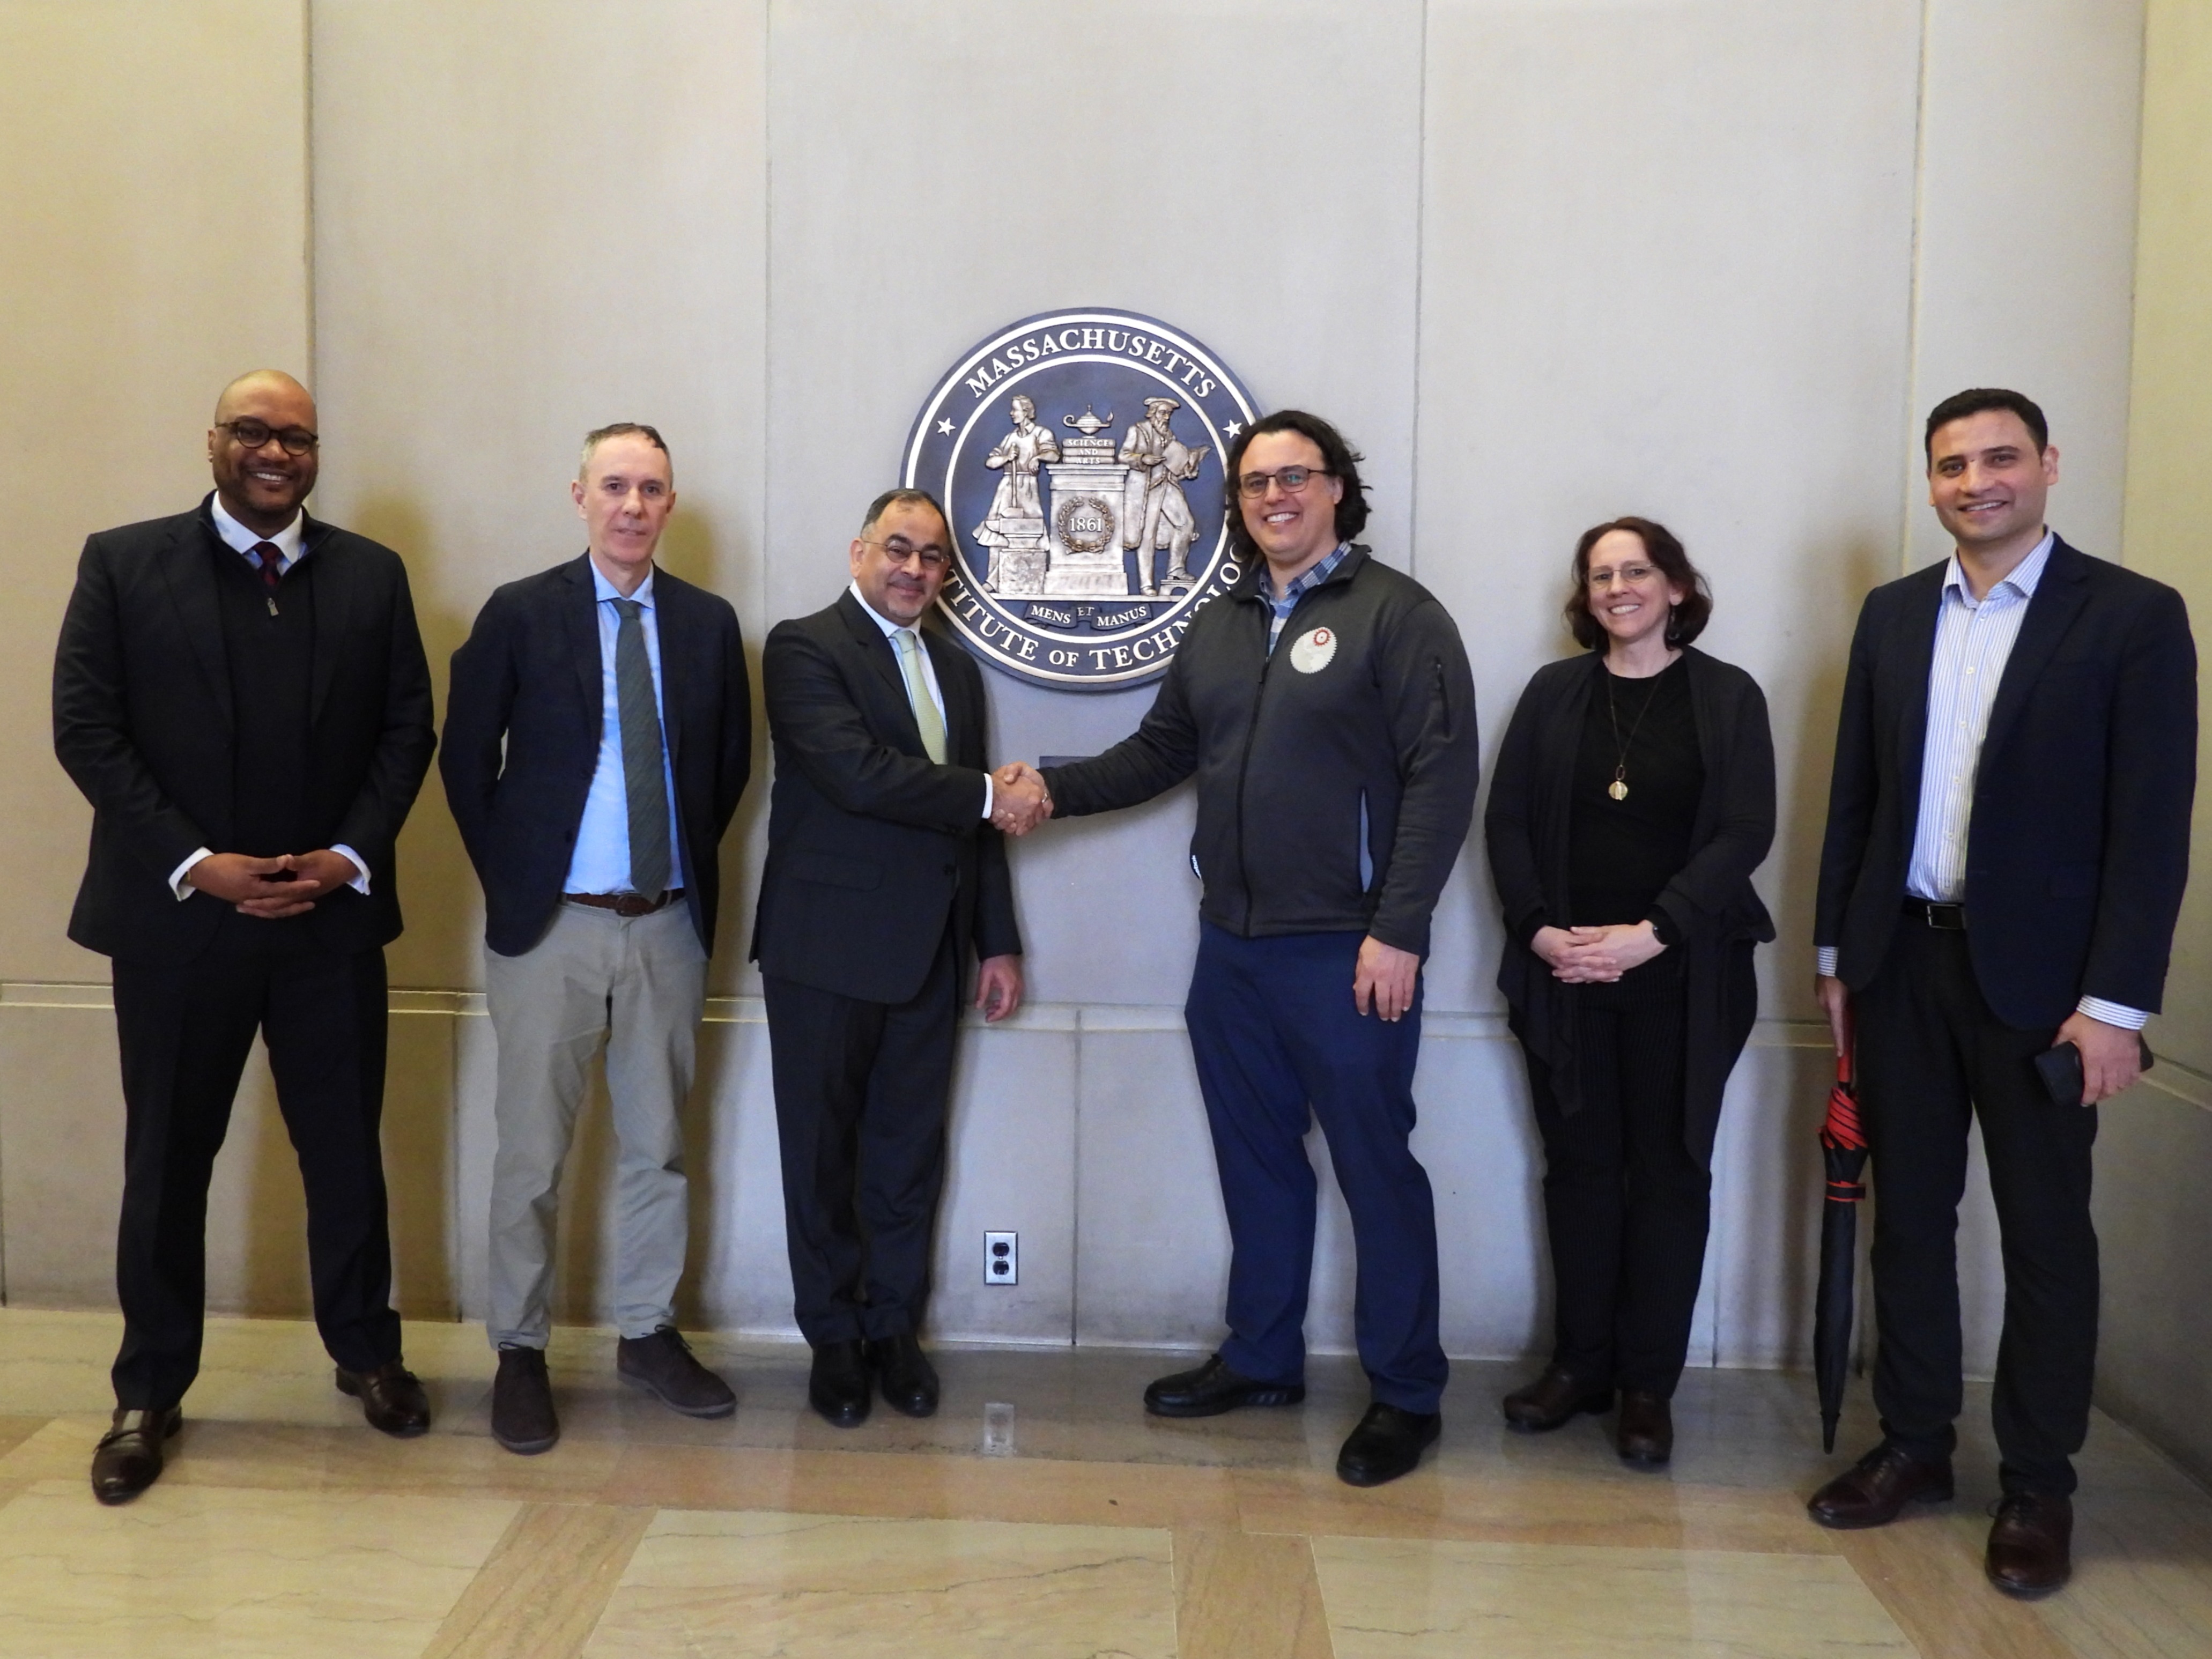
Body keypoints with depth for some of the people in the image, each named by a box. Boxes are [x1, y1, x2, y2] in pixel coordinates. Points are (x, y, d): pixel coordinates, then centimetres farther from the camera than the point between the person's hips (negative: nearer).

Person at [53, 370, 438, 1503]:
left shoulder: (371, 574, 6)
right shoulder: (123, 563, 1)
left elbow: (407, 730, 4)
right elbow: (87, 730, -4)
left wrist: (350, 855, -10)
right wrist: (195, 864, -13)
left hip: (332, 915, 1)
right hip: (176, 915, -1)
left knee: (346, 1149, 10)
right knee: (166, 1160, 9)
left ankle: (366, 1352, 29)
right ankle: (149, 1392, 25)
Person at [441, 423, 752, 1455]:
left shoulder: (708, 622, 5)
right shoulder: (520, 613, -2)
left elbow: (730, 760, 14)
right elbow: (466, 758, 2)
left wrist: (696, 859, 8)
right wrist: (509, 877, -1)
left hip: (670, 924, 3)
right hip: (551, 923, -2)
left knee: (658, 1144, 12)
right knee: (532, 1150, 4)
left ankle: (648, 1336, 26)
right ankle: (519, 1352, 19)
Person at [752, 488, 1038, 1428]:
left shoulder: (957, 670, 16)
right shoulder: (803, 647, -6)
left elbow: (982, 821, 16)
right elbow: (858, 775, -20)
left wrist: (998, 943, 12)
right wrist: (988, 795, -12)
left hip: (927, 953, 6)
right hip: (828, 948, -5)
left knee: (910, 1154, 11)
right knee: (825, 1155, 7)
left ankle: (894, 1328, 25)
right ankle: (835, 1339, 21)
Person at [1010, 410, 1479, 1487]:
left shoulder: (1397, 614, -6)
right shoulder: (1219, 628, 15)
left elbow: (1441, 777, -13)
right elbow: (1162, 751, 18)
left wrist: (1398, 931, -18)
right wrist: (1057, 788, 2)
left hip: (1348, 952, -6)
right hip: (1232, 944, 7)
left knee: (1376, 1169, 3)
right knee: (1255, 1159, 16)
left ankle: (1406, 1395, 19)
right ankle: (1261, 1359, 32)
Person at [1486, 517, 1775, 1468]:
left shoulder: (1728, 697, 2)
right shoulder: (1554, 693, 8)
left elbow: (1745, 833, -6)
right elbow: (1506, 820, 4)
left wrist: (1651, 934, -15)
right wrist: (1539, 930, -10)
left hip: (1683, 979, -2)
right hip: (1562, 976, 2)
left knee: (1669, 1172, 4)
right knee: (1580, 1167, 8)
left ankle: (1649, 1384, 15)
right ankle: (1580, 1364, 20)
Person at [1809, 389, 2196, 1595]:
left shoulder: (2134, 616, -6)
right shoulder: (1892, 615, 8)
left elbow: (2152, 825, -10)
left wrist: (2116, 1003, -14)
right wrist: (1836, 950, 8)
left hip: (2037, 974, -4)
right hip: (1901, 961, 4)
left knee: (2045, 1234, 8)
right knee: (1908, 1215, 12)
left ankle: (2036, 1485, 22)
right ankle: (1913, 1446, 26)